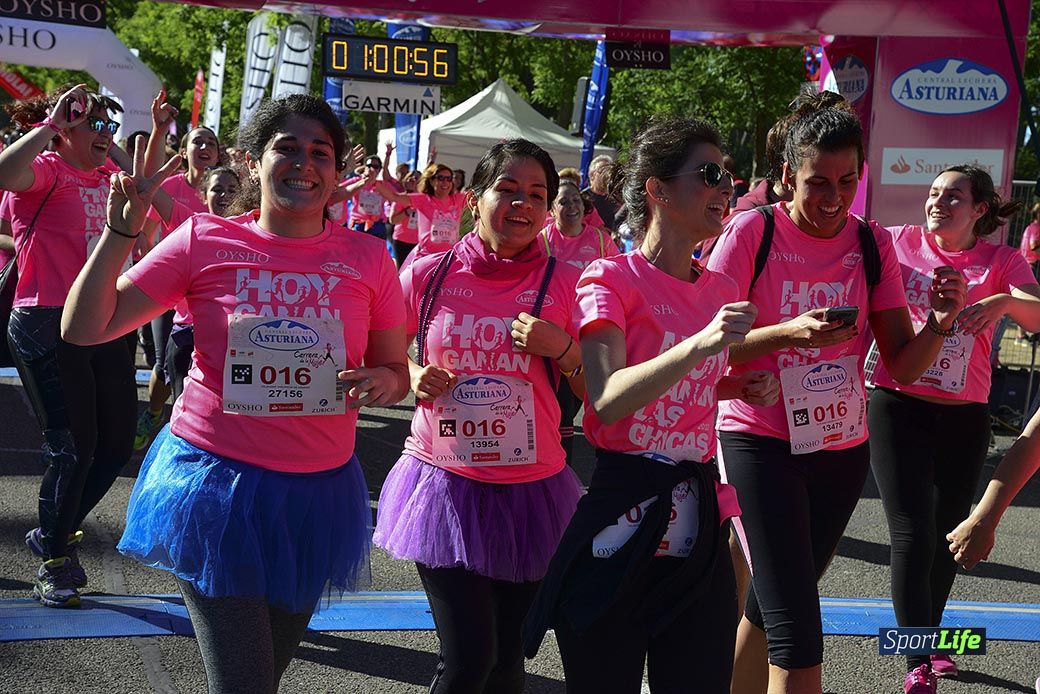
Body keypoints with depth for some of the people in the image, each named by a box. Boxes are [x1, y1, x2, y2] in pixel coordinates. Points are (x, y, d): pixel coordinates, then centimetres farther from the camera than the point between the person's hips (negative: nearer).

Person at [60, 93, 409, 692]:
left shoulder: (367, 257, 0)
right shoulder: (206, 241, -4)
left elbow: (396, 371, 10)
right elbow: (85, 328, -5)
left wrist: (383, 380, -14)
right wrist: (122, 230, -15)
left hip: (318, 490, 3)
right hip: (217, 479, -3)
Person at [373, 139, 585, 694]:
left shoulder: (562, 284, -3)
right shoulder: (428, 274, -3)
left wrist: (562, 348, -16)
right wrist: (414, 376, -7)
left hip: (529, 490, 1)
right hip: (444, 482, -1)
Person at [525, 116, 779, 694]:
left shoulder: (721, 292, 11)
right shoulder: (611, 278, -8)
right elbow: (608, 399, -21)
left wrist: (742, 386, 6)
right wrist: (698, 346, -32)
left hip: (695, 512, 6)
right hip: (621, 515, -5)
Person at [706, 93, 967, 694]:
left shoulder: (873, 244, 2)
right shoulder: (753, 232, -10)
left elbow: (901, 366, 1)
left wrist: (940, 324, -19)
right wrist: (789, 333, -27)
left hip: (843, 449, 4)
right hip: (761, 442, -4)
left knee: (768, 608, 17)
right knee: (797, 633, -11)